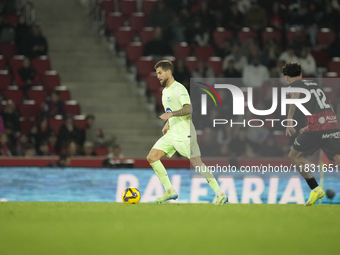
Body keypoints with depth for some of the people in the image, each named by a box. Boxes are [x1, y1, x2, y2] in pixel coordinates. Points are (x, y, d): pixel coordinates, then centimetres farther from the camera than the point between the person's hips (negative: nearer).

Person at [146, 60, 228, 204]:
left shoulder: (178, 88, -12)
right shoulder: (165, 91, 17)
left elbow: (188, 109, -24)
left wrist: (171, 114, -33)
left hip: (185, 134, -9)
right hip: (171, 134, 9)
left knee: (197, 164, -12)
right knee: (151, 157, -2)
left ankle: (220, 194, -6)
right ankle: (170, 191, 1)